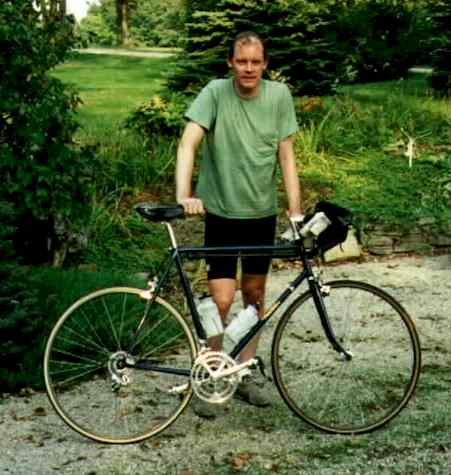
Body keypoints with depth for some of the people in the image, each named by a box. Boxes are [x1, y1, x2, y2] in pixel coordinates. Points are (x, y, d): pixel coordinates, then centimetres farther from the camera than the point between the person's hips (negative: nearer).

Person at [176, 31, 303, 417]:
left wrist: (295, 210, -9)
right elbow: (188, 143, -22)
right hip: (221, 211, -4)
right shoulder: (215, 93, -13)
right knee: (222, 299, -7)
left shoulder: (279, 95, -4)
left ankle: (243, 374, 28)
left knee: (254, 294, 13)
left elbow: (286, 154, -3)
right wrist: (184, 196, -35)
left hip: (263, 212, 4)